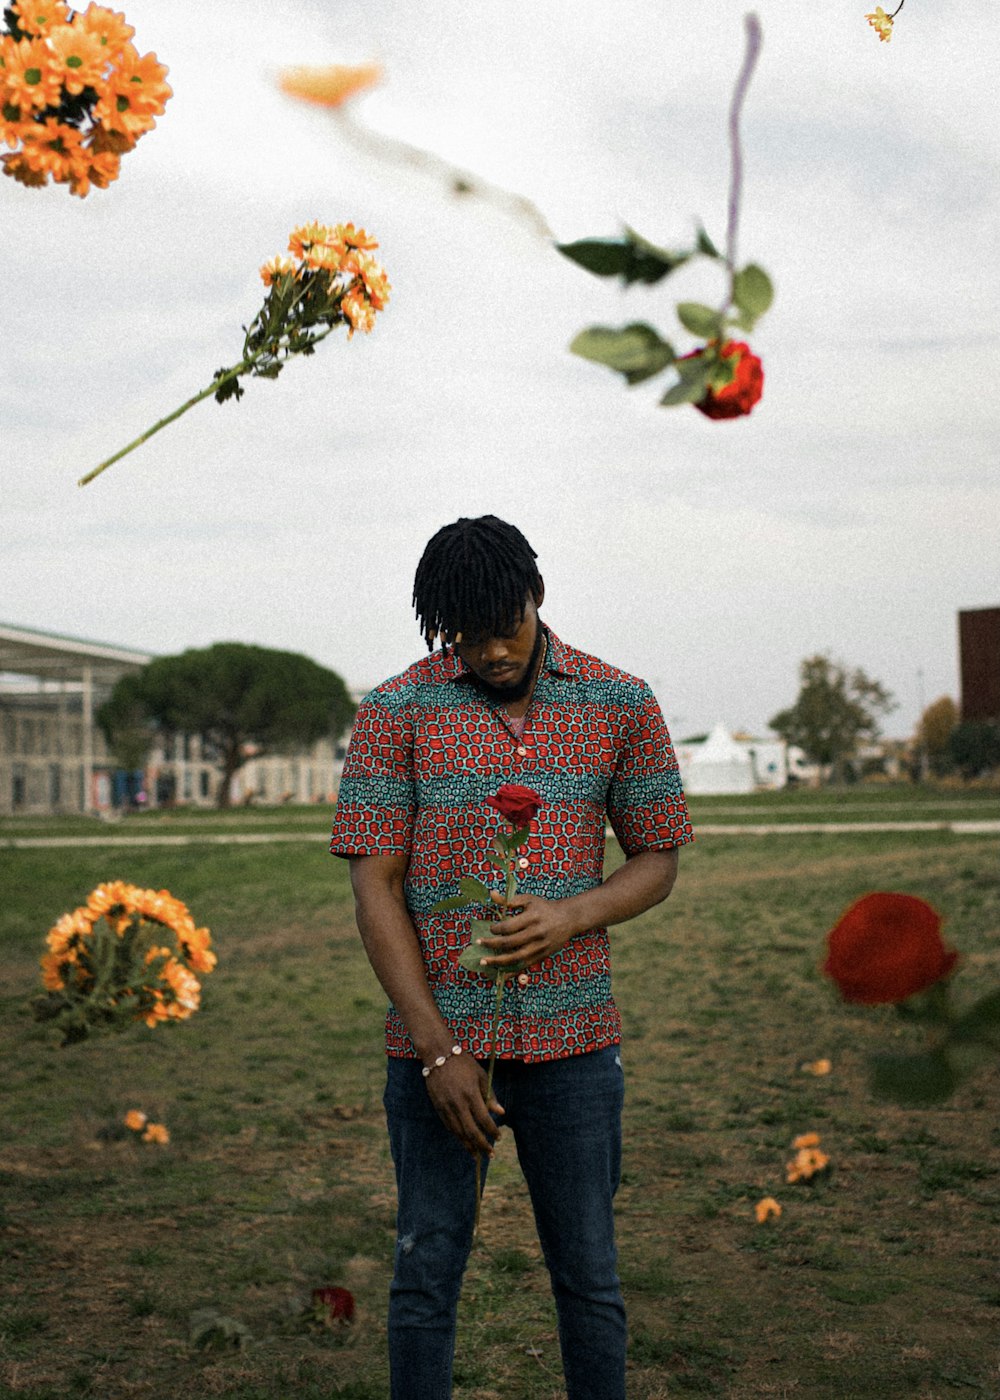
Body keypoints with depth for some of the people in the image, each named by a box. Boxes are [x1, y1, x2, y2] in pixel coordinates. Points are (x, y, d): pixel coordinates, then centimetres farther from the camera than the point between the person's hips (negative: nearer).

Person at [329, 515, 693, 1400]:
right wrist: (437, 1050, -11)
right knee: (427, 1272, 7)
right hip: (439, 1037, -1)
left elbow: (658, 860, 9)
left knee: (590, 1275, 10)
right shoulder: (397, 712, -3)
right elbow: (374, 886, -5)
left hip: (575, 1039, 1)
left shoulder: (621, 706, 3)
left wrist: (571, 914, -13)